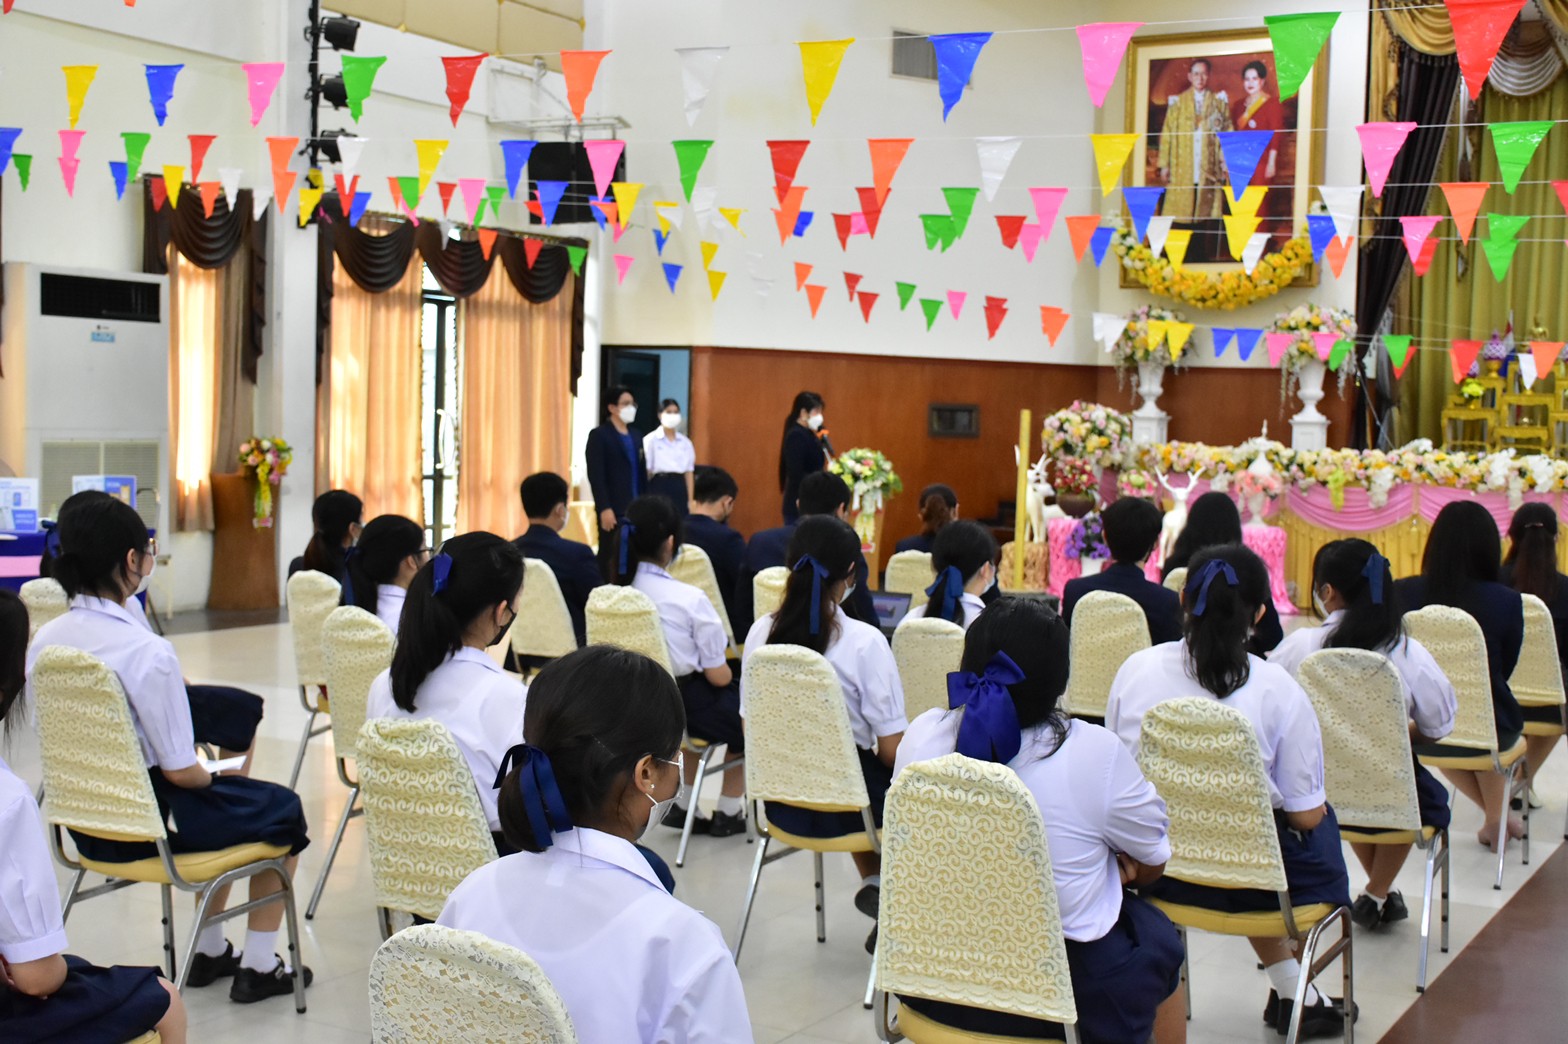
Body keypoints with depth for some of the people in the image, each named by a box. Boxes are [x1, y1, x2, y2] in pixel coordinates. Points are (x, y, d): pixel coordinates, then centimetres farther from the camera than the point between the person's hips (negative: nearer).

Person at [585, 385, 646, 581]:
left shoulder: (635, 436, 16)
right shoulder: (599, 435, -5)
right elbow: (596, 475, -11)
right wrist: (604, 508, -18)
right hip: (613, 509, -6)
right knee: (610, 558, 0)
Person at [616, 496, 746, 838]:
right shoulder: (690, 599, -20)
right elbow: (717, 676, -14)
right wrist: (731, 675, 10)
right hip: (682, 706, -6)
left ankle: (682, 804, 33)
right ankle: (728, 813, 29)